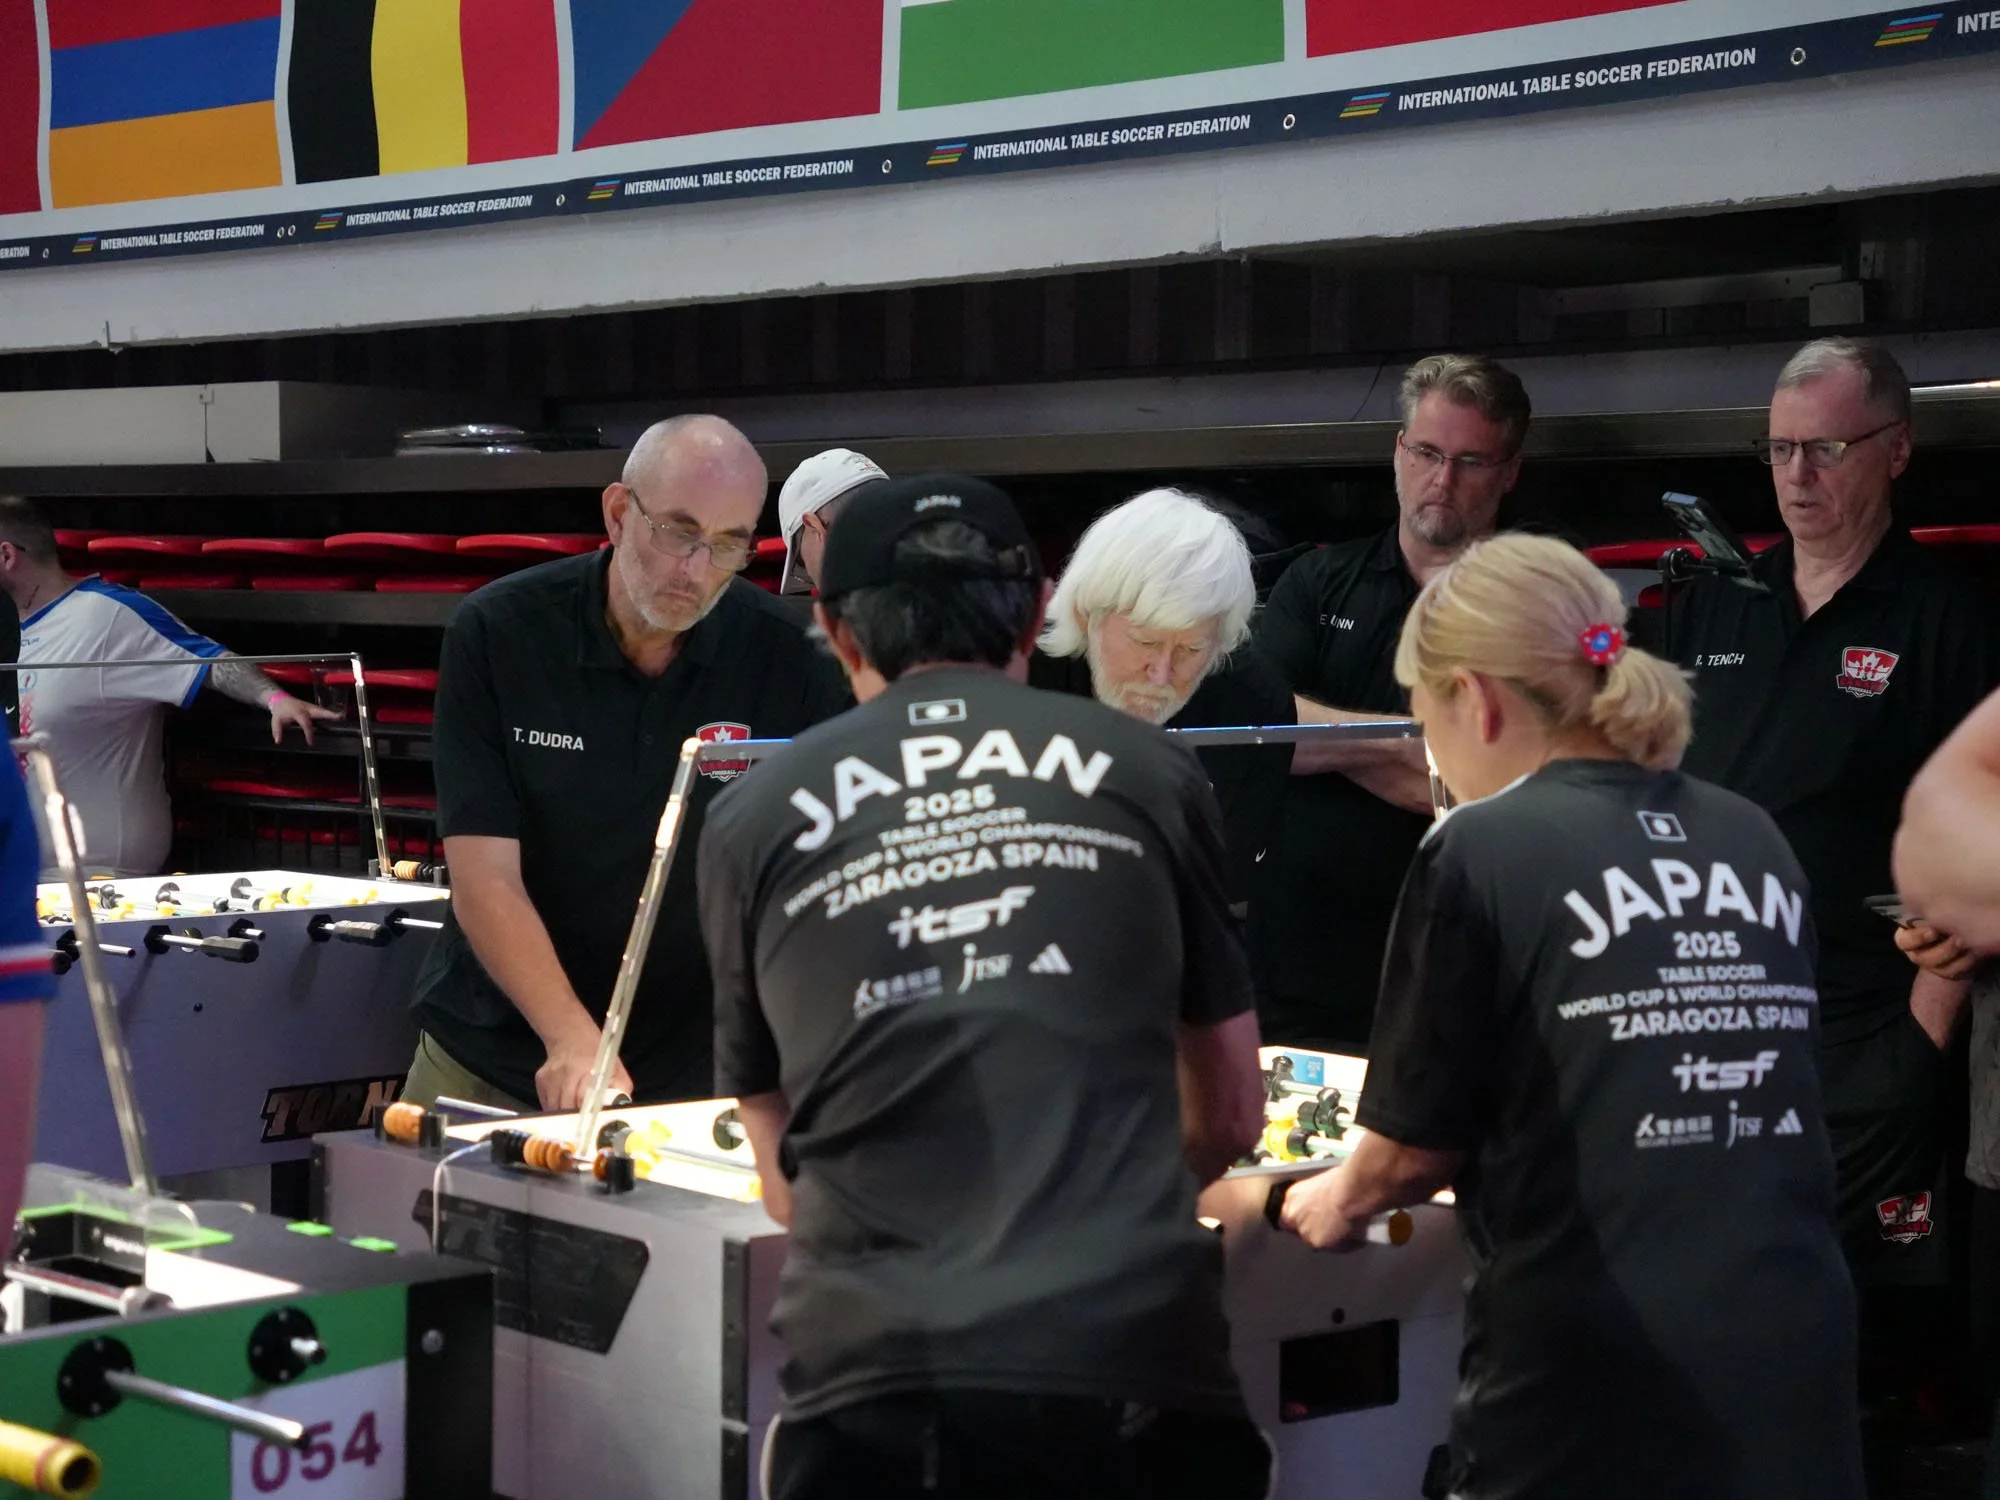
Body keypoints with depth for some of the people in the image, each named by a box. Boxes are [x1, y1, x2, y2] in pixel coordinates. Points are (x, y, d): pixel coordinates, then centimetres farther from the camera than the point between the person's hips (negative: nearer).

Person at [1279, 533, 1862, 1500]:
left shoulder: (1482, 855, -7)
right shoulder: (1756, 843, 9)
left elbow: (1419, 1146, 0)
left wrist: (1341, 1201, 22)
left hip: (1592, 1389, -5)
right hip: (1791, 1366, 5)